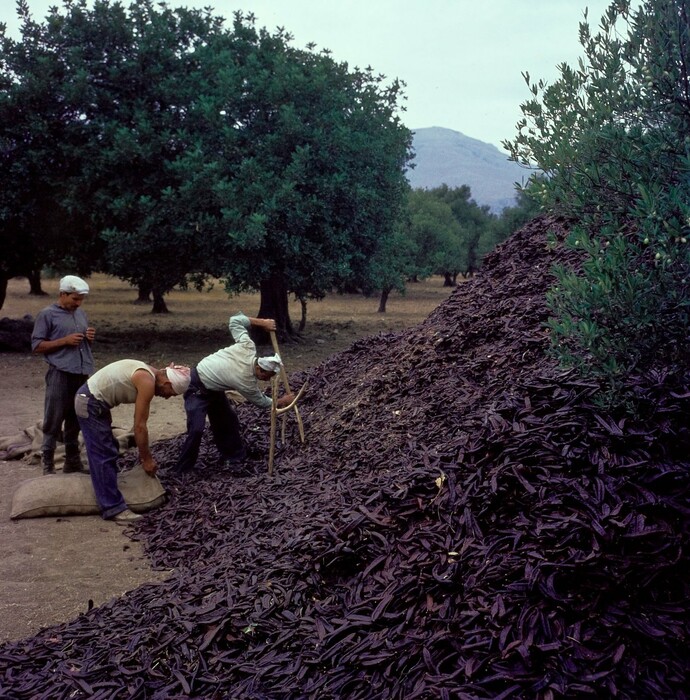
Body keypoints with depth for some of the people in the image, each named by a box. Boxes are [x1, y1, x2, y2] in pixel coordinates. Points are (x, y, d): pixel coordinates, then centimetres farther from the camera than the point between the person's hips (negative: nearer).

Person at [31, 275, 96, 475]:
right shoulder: (47, 314, -3)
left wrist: (90, 338, 2)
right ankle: (47, 464, 7)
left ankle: (73, 462, 21)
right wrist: (65, 341, -15)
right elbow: (36, 345, -6)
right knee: (53, 422, -1)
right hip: (61, 375, -6)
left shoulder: (81, 313, 15)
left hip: (83, 375, 6)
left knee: (75, 421, 12)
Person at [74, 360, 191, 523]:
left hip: (90, 399, 10)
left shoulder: (147, 375, 9)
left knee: (108, 451, 19)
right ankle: (114, 509, -4)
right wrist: (146, 458, -6)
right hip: (90, 404, -10)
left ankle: (108, 498, 30)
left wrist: (144, 452, 20)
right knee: (105, 456, -7)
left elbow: (139, 422, 16)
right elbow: (139, 425, -16)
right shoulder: (147, 382, -20)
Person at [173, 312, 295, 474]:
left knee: (228, 419, 15)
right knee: (196, 429, -19)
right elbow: (262, 401, -7)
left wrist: (261, 322, -7)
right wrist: (282, 402, 8)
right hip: (197, 389, -9)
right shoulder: (247, 383, -30)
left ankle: (236, 456, 29)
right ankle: (181, 471, -8)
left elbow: (235, 320, -9)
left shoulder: (247, 348, -20)